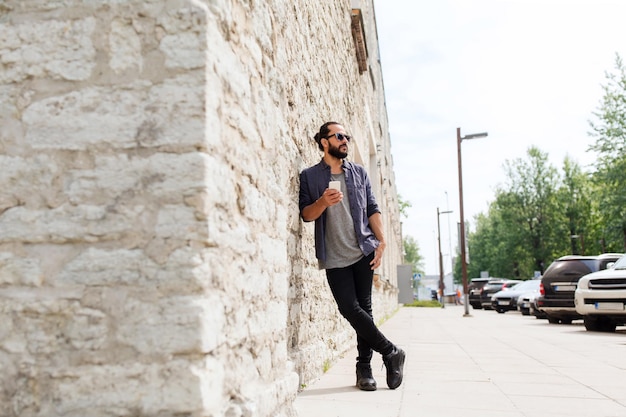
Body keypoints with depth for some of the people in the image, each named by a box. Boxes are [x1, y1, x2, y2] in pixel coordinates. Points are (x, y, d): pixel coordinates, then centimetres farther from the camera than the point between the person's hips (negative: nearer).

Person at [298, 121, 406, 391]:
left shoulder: (359, 173, 12)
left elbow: (372, 209, 9)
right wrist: (323, 202, -19)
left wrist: (382, 241, -3)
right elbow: (306, 214, 1)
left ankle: (364, 368, 11)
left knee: (363, 308, 2)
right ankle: (391, 352, 8)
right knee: (350, 309, -8)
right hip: (334, 257, -1)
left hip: (363, 250, 2)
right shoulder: (309, 176, 5)